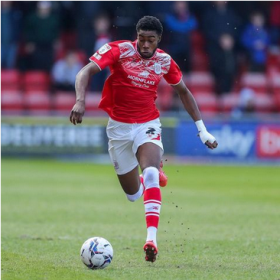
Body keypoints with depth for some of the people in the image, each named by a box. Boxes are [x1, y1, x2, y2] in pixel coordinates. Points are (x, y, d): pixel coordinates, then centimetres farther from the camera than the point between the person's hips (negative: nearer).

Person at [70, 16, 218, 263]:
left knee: (150, 175, -30)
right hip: (119, 127, 0)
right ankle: (155, 172, 47)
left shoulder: (165, 62, -4)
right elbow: (87, 71, -24)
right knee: (133, 194, 10)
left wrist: (202, 129, 9)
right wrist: (80, 100, -43)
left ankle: (152, 237, -37)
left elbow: (183, 91, 12)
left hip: (147, 125, 0)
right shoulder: (119, 50, -14)